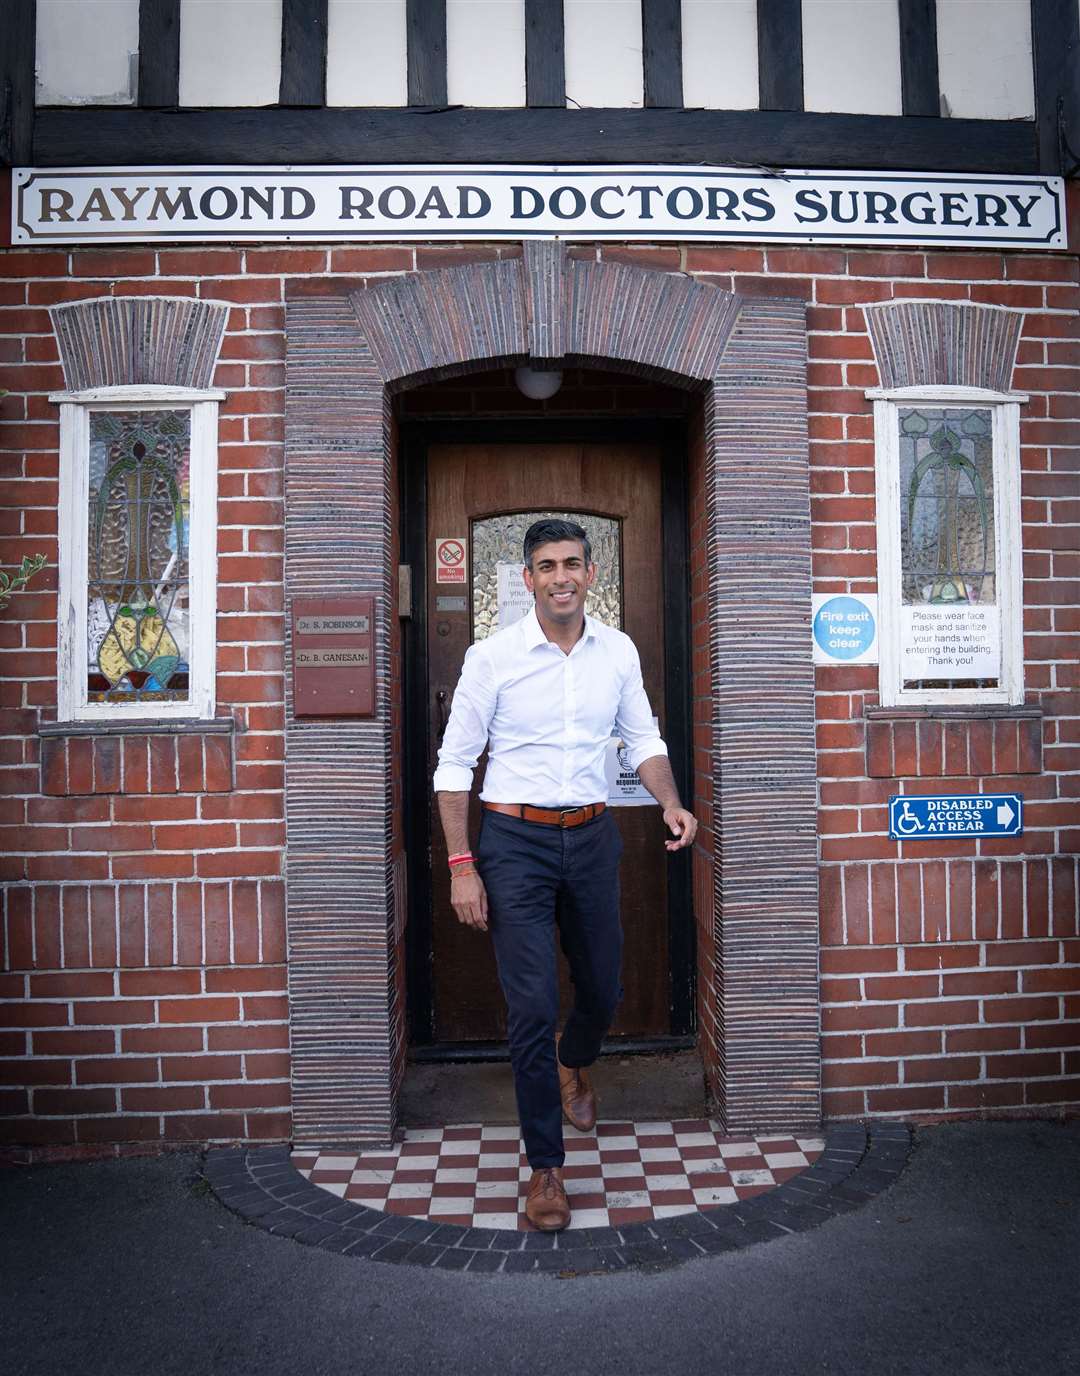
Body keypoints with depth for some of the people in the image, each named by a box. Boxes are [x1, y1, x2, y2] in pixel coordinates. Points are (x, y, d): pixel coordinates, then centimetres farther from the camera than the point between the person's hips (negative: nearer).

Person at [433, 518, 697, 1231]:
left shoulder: (618, 651, 2)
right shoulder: (493, 656, -8)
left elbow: (643, 738, 12)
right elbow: (454, 763, -5)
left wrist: (672, 804, -7)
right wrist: (462, 865, -10)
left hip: (592, 835, 4)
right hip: (515, 839, -3)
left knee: (603, 991, 17)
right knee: (533, 1007, -3)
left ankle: (574, 1062, 53)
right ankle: (547, 1166, 16)